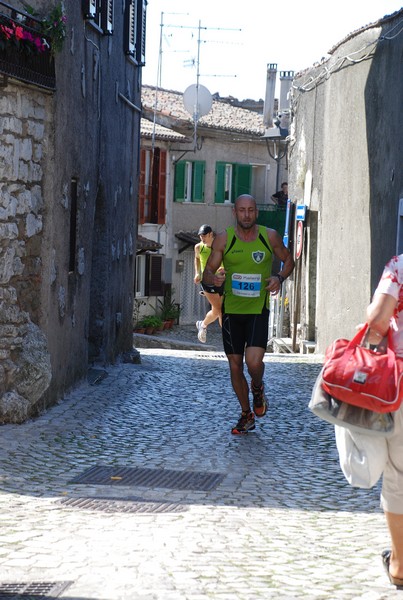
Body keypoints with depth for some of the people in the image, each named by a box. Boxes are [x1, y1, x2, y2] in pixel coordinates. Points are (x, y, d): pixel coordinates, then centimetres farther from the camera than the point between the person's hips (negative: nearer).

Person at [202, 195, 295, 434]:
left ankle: (258, 388, 17)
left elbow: (288, 260, 14)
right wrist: (213, 278, -23)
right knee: (235, 365, 6)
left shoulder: (270, 237, -1)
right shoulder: (224, 239, -2)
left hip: (258, 309, -2)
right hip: (231, 309, 2)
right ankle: (246, 415, 25)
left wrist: (280, 277, -6)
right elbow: (207, 272, 1)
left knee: (254, 361, -19)